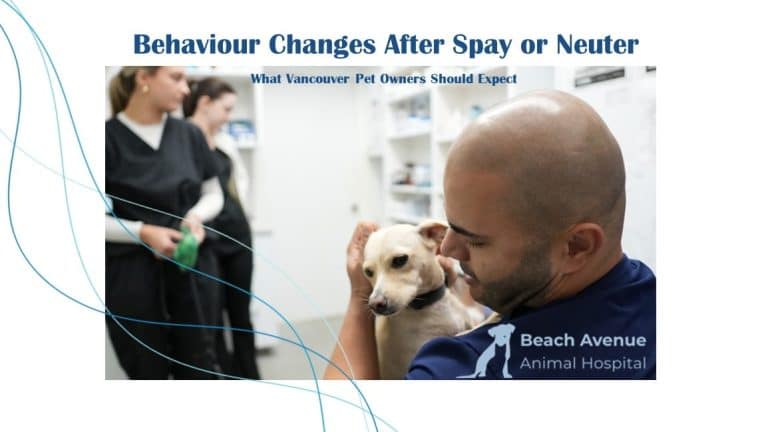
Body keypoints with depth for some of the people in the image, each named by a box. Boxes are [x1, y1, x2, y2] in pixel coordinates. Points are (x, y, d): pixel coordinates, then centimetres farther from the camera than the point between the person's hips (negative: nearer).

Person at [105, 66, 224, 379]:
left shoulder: (189, 135, 4)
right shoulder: (109, 138, -7)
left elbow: (214, 194, 13)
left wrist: (196, 216, -8)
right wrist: (143, 232, -18)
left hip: (191, 267, 3)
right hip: (131, 274, -3)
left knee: (199, 364, 7)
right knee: (147, 371, 9)